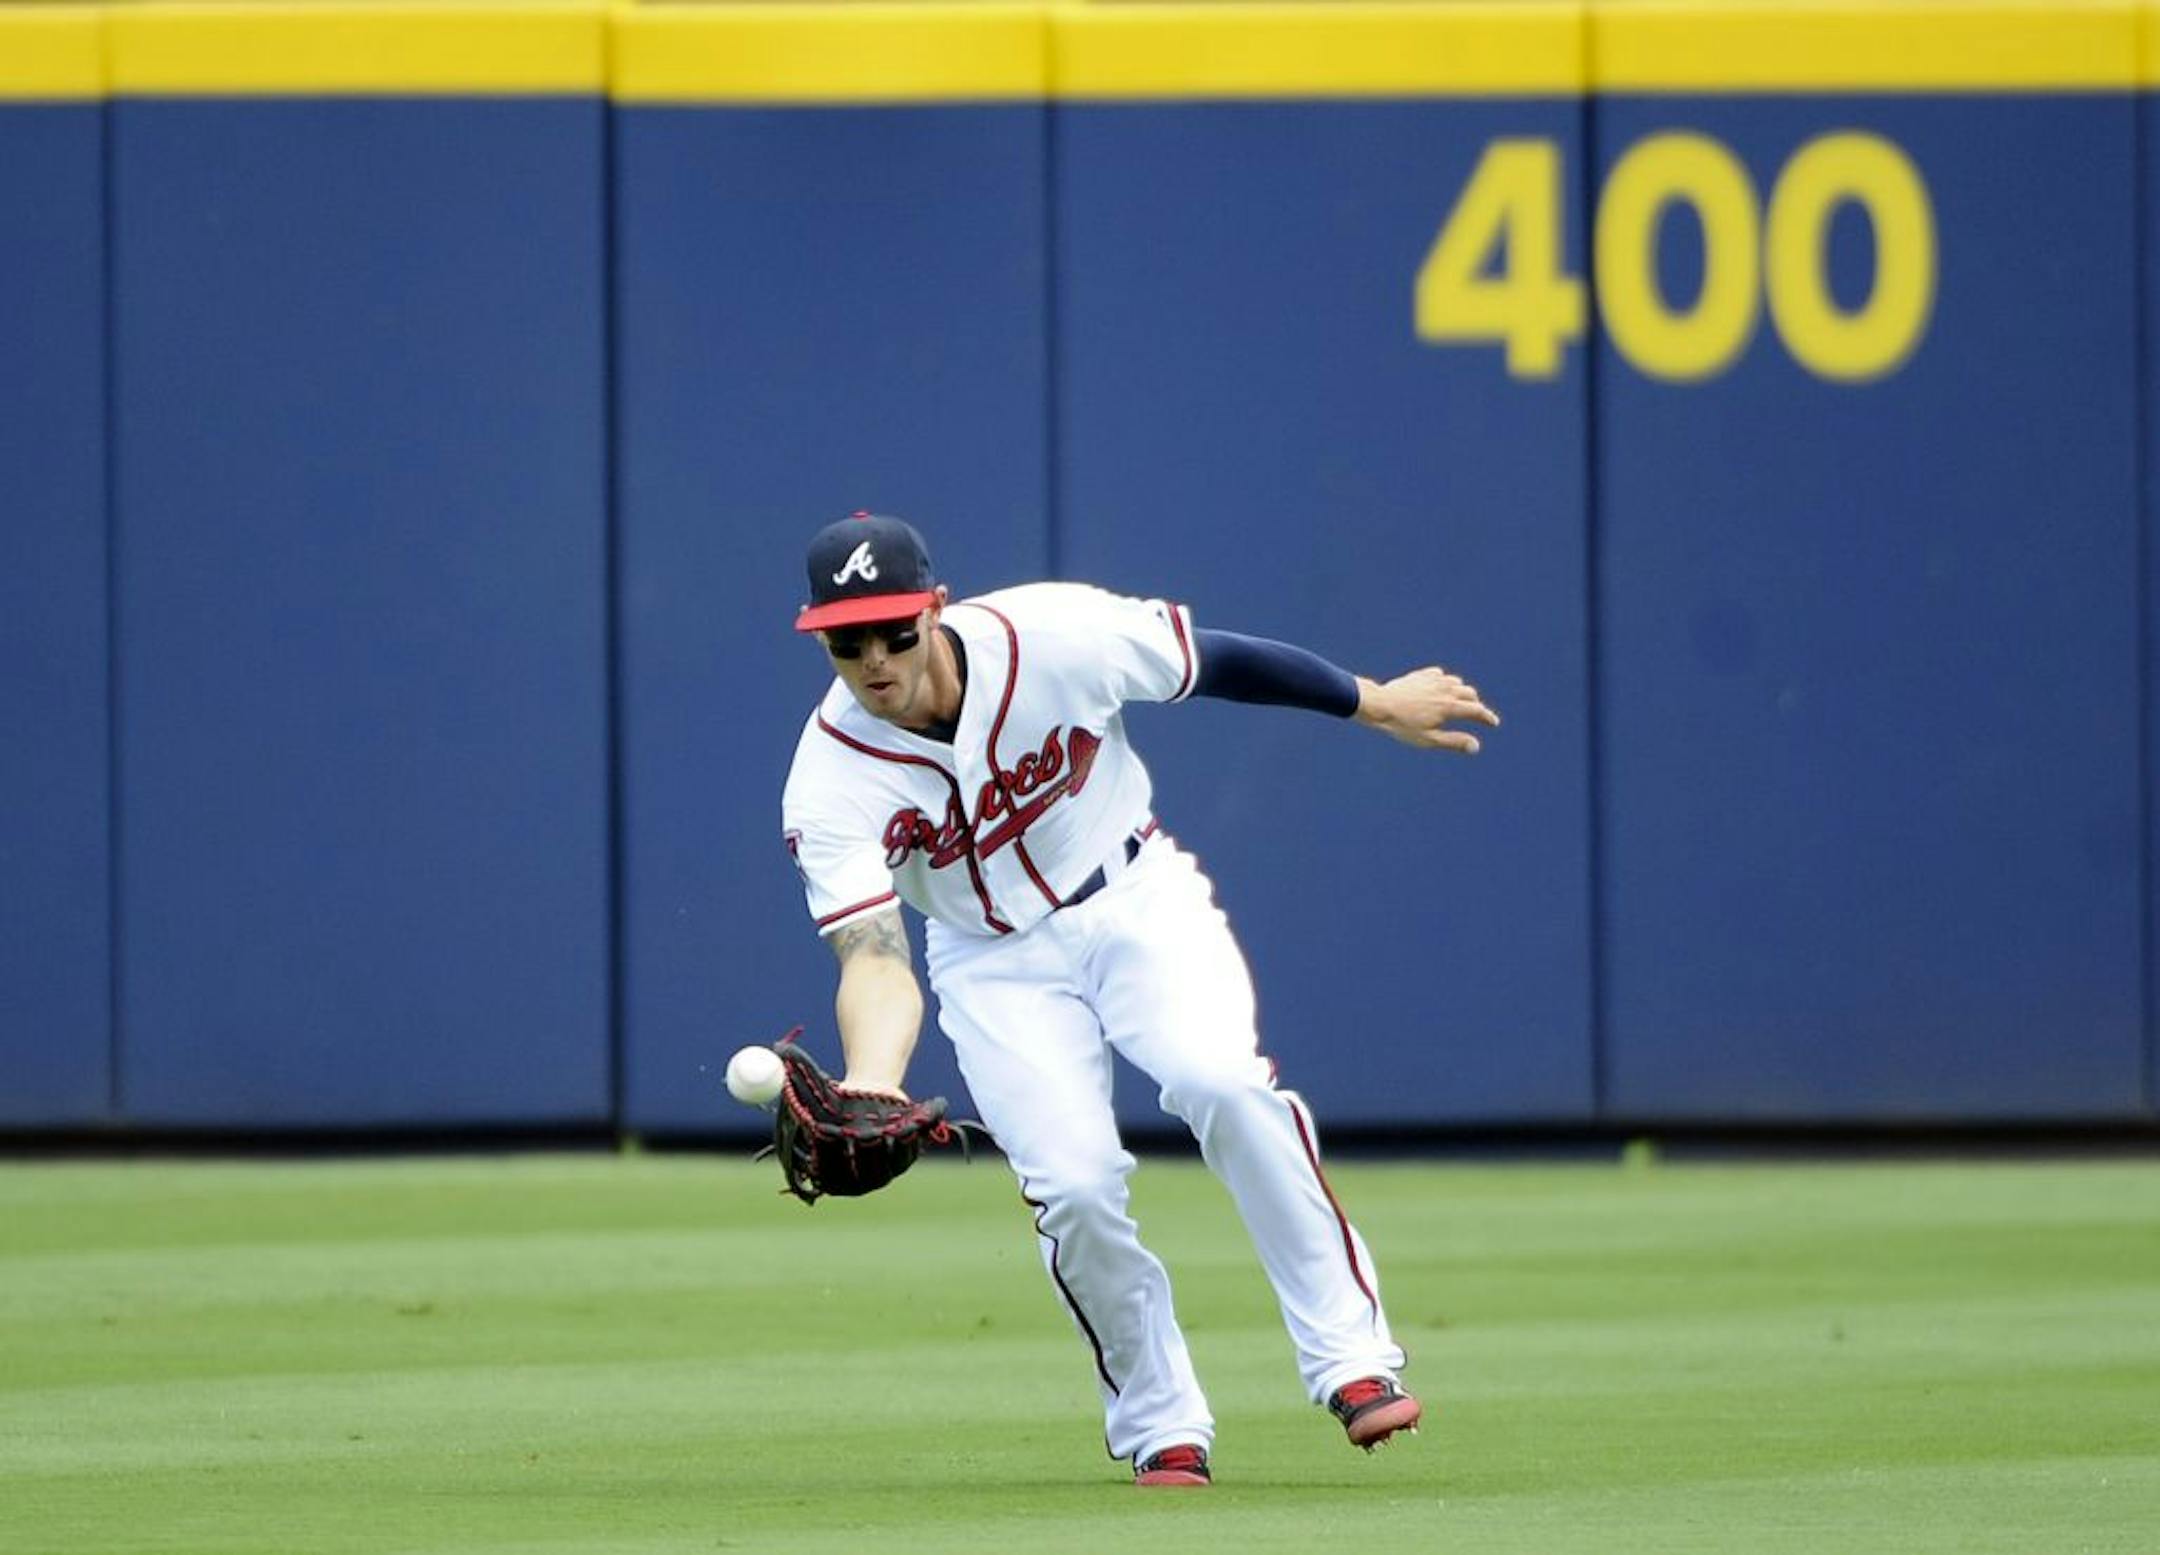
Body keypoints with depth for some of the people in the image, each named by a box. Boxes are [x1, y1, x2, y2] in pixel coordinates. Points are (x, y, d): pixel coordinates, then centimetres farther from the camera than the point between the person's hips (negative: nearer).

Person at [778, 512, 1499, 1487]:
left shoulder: (1050, 637, -22)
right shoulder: (831, 783, -22)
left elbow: (1211, 660, -7)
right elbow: (876, 956, -30)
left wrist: (1375, 705, 3)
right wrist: (869, 1084, -50)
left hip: (1136, 900, 0)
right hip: (995, 960, 1)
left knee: (1223, 1081, -27)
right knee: (1072, 1185, -18)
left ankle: (1350, 1356, -18)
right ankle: (1160, 1426, 4)